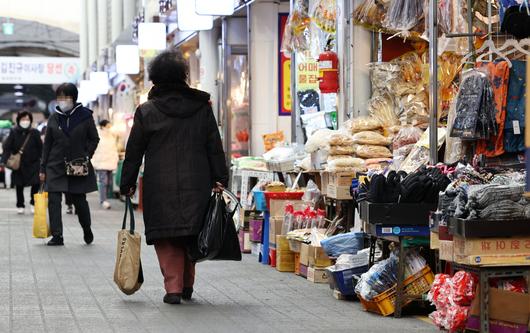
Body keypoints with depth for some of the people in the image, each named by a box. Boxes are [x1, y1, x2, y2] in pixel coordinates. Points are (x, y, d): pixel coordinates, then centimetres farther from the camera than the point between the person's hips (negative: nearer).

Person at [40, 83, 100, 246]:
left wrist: (87, 157, -9)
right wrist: (43, 168, 7)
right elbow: (47, 144, 9)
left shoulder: (85, 116, -1)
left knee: (79, 201, 6)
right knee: (53, 200, -10)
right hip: (56, 165, 2)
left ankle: (87, 230, 31)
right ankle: (57, 236, -6)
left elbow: (94, 139, 6)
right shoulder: (54, 118, 6)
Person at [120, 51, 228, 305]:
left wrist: (127, 183, 8)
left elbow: (134, 152, 1)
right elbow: (215, 147, 5)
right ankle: (187, 285, 20)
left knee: (166, 237, 3)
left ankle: (173, 287, -4)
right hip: (196, 184, 3)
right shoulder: (202, 107, 5)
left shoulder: (146, 111, -1)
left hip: (160, 186, -2)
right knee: (191, 233, 14)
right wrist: (220, 179, 8)